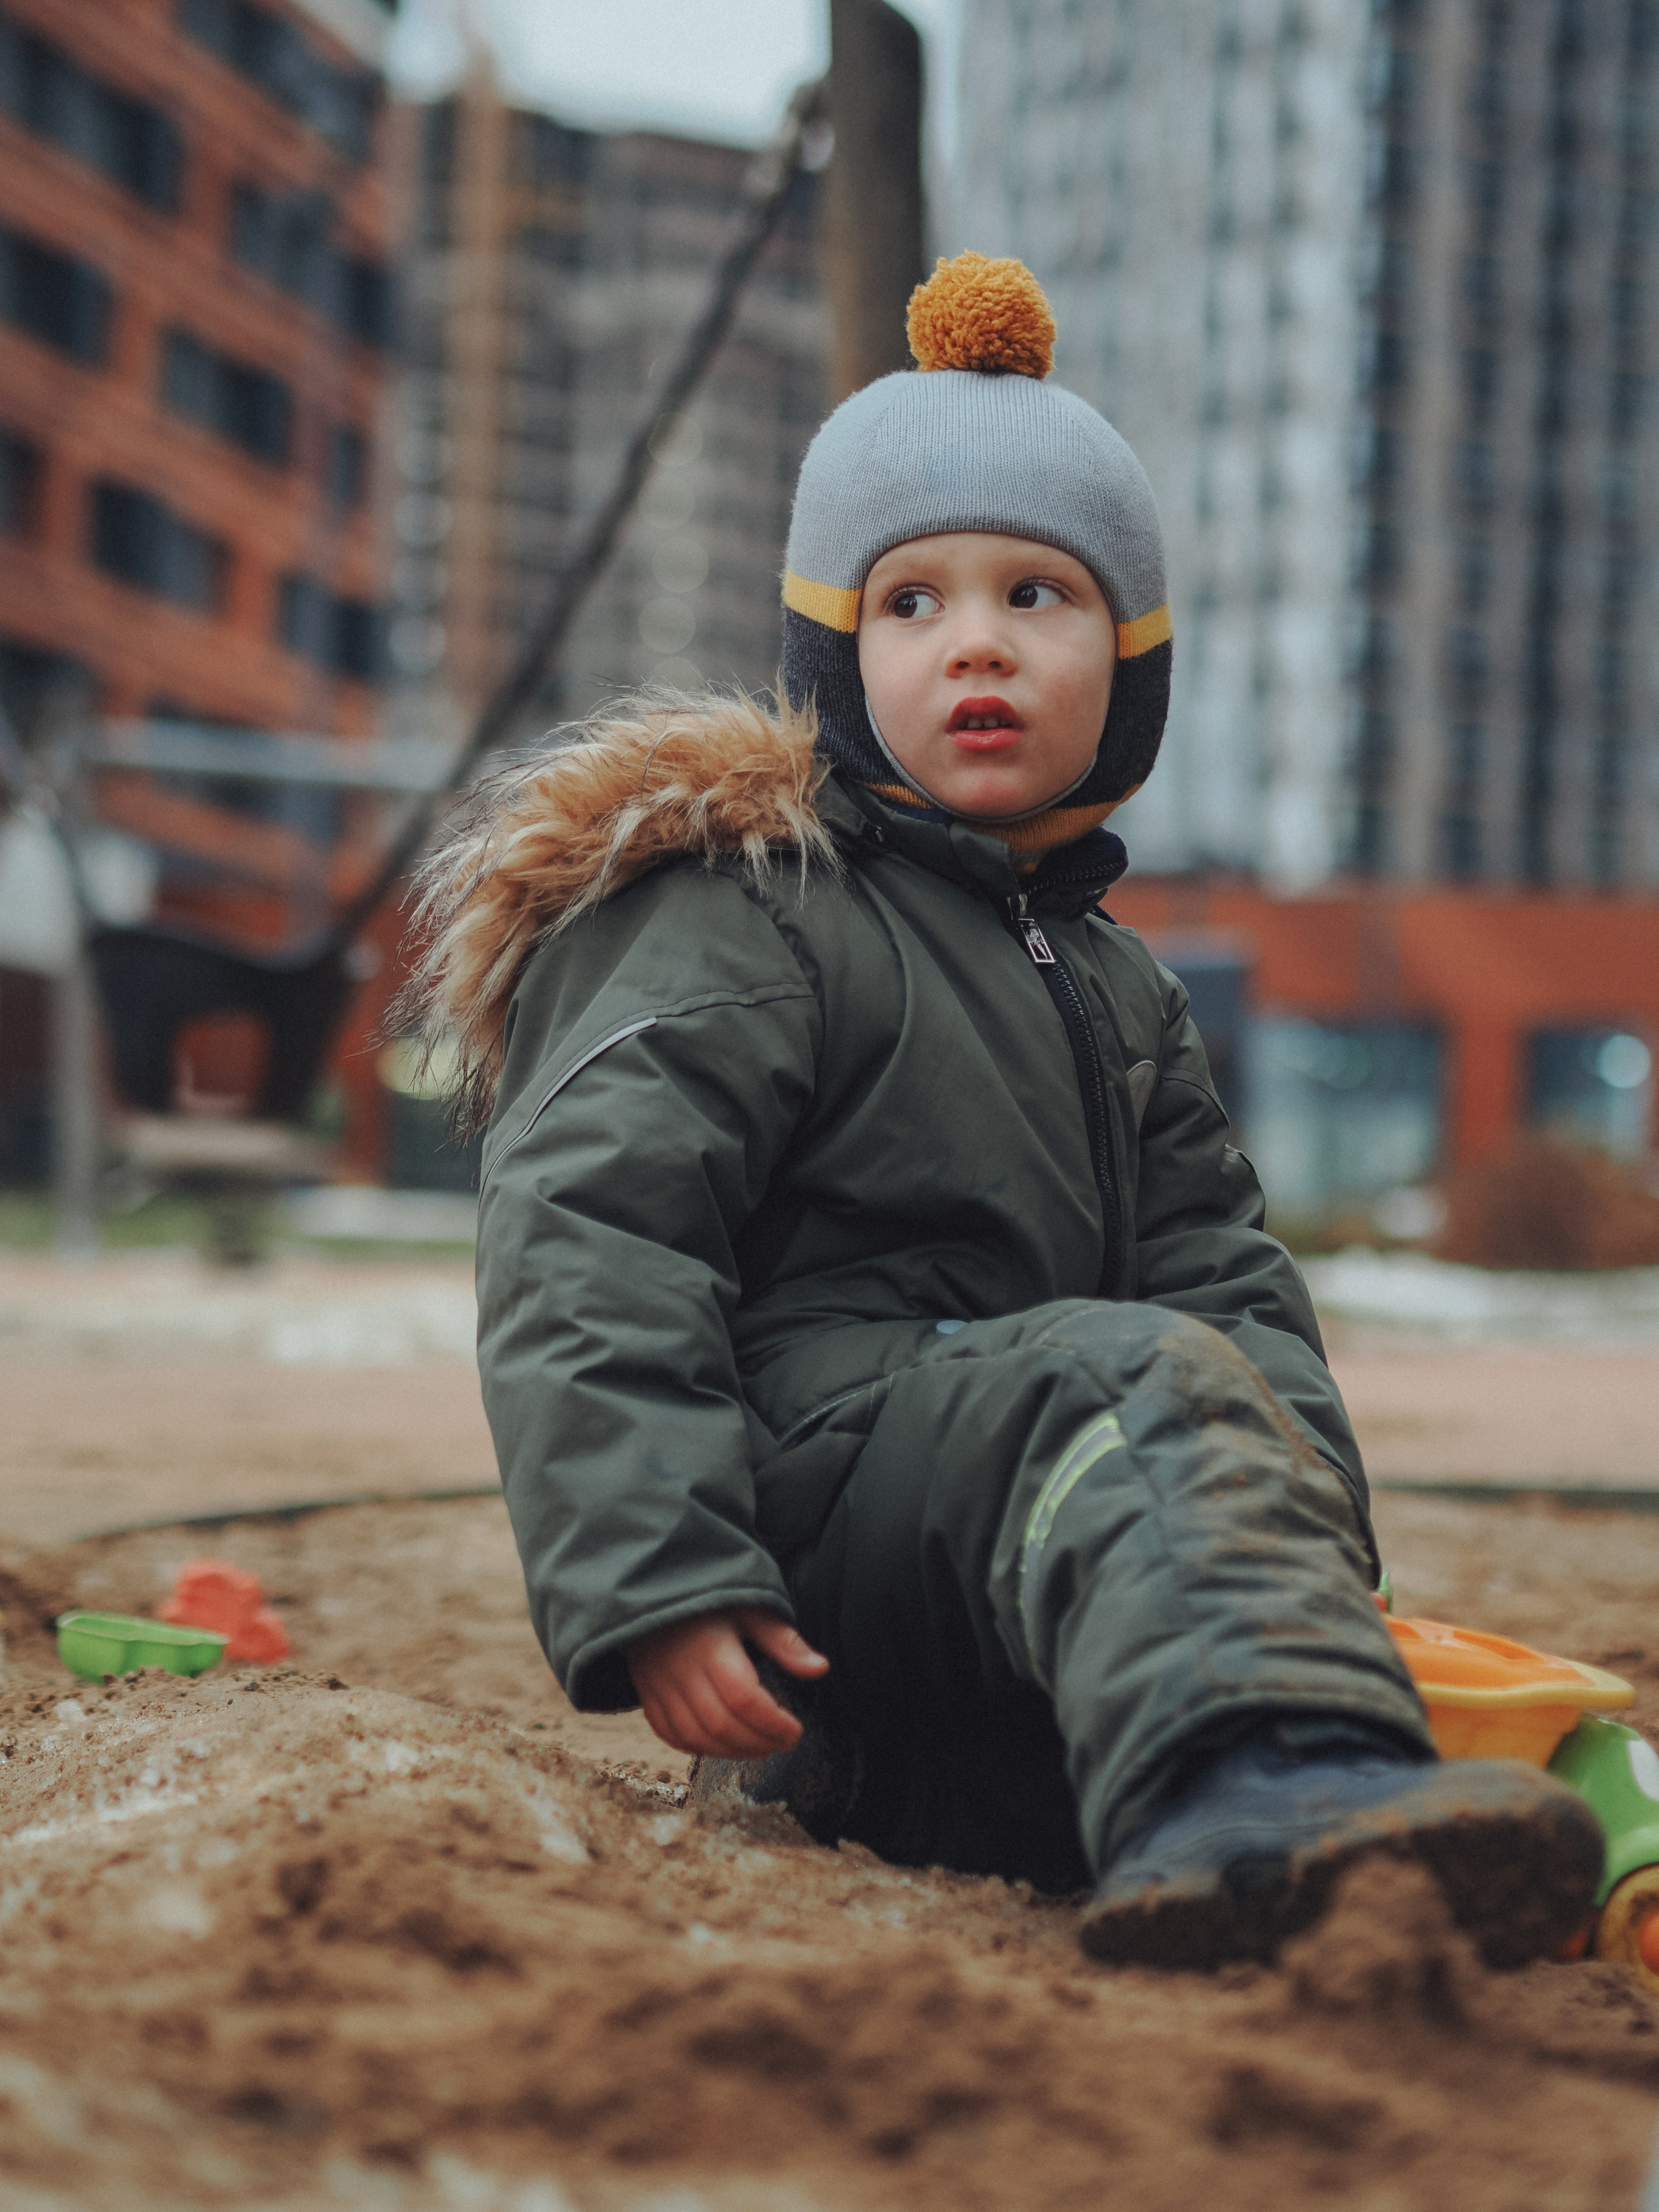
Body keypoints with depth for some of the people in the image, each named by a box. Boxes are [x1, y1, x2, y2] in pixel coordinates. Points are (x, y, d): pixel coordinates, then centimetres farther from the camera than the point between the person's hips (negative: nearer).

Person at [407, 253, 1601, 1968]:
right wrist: (653, 1583, -22)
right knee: (1138, 1381, -34)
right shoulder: (743, 923, -1)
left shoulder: (1117, 992, 25)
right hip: (798, 1480, -9)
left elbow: (1223, 1279, 25)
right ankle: (1255, 1794, -61)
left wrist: (1306, 1542, 5)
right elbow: (581, 1241, -10)